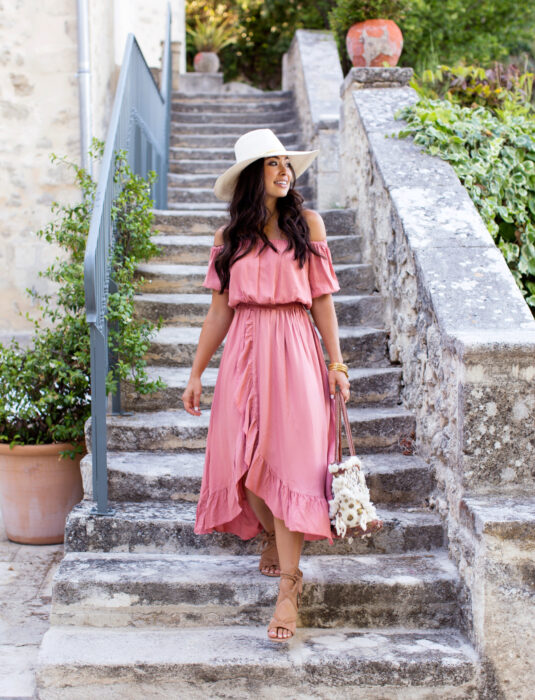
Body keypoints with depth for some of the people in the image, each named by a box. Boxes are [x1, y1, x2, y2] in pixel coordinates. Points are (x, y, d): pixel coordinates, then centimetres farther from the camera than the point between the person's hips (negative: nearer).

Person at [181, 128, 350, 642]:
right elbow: (219, 312, 11)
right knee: (245, 459, 2)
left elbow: (322, 300, 5)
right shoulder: (228, 237, 10)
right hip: (243, 352, 2)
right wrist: (196, 374, 8)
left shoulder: (307, 224, 6)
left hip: (295, 350, -2)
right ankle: (273, 538, 31)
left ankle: (288, 586, -5)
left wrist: (336, 363, -1)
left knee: (289, 459, -8)